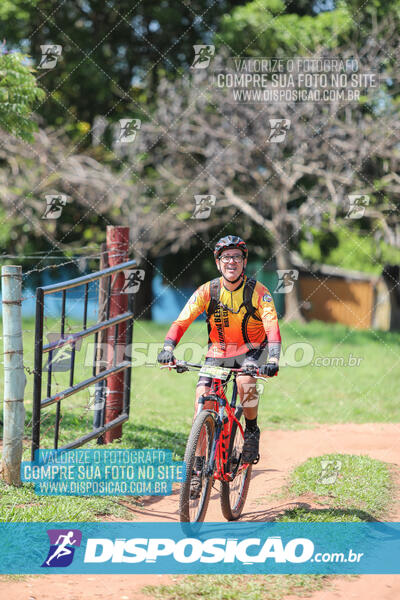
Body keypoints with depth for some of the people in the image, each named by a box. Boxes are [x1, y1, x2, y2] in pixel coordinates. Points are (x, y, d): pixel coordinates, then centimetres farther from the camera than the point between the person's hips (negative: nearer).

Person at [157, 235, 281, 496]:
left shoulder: (257, 291, -17)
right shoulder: (208, 291, -12)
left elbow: (272, 325, -27)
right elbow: (182, 320, -18)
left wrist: (273, 360, -43)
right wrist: (168, 349, -36)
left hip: (252, 349, -2)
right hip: (219, 351, 2)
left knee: (246, 382, -34)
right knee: (202, 398, -14)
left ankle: (252, 431, -6)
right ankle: (199, 467, -5)